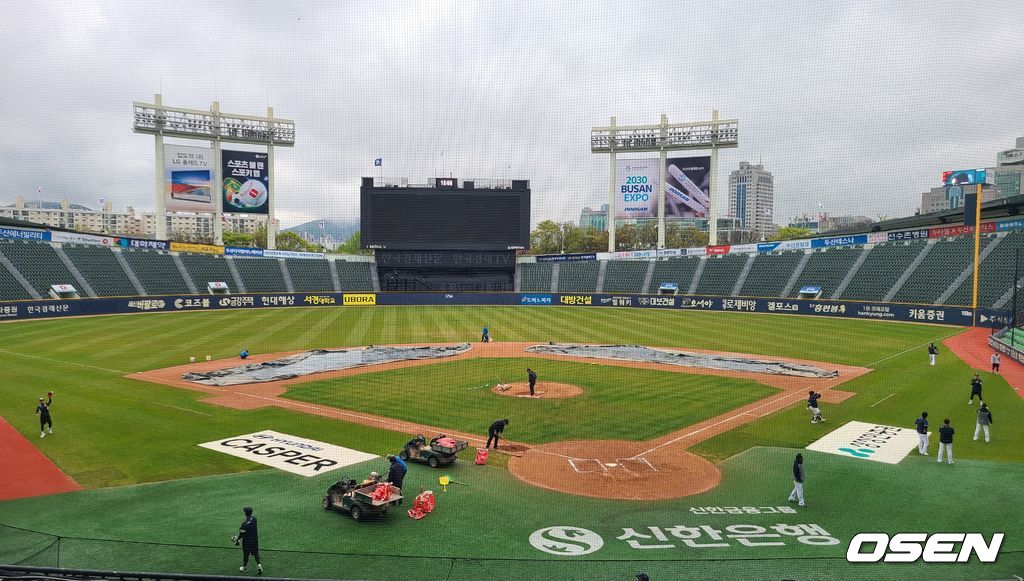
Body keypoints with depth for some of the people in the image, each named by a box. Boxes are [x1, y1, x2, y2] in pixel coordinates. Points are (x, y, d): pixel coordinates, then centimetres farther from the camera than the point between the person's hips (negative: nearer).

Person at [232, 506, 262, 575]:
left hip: (247, 541, -5)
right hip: (255, 540, 5)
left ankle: (244, 567, 32)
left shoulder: (245, 523, -27)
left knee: (246, 554, 14)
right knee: (256, 553, 18)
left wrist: (237, 540, -1)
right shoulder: (254, 519, -6)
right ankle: (259, 565, 6)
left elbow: (242, 533, -20)